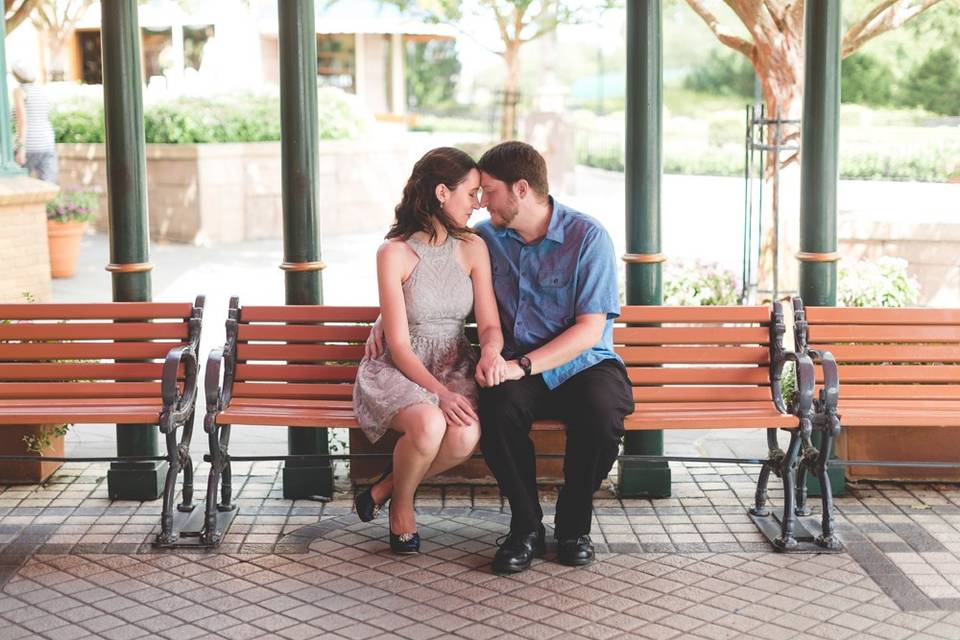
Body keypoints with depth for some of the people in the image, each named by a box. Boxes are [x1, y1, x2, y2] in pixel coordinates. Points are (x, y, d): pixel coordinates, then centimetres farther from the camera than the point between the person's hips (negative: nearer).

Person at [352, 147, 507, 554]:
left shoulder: (473, 248, 3)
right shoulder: (394, 253, -11)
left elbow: (489, 324, 2)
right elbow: (399, 346, -14)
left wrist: (491, 350, -23)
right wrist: (440, 392, -27)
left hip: (454, 367, 4)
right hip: (399, 369, -4)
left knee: (466, 436, -30)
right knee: (429, 425, -37)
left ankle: (385, 487, -1)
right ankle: (401, 505, -4)